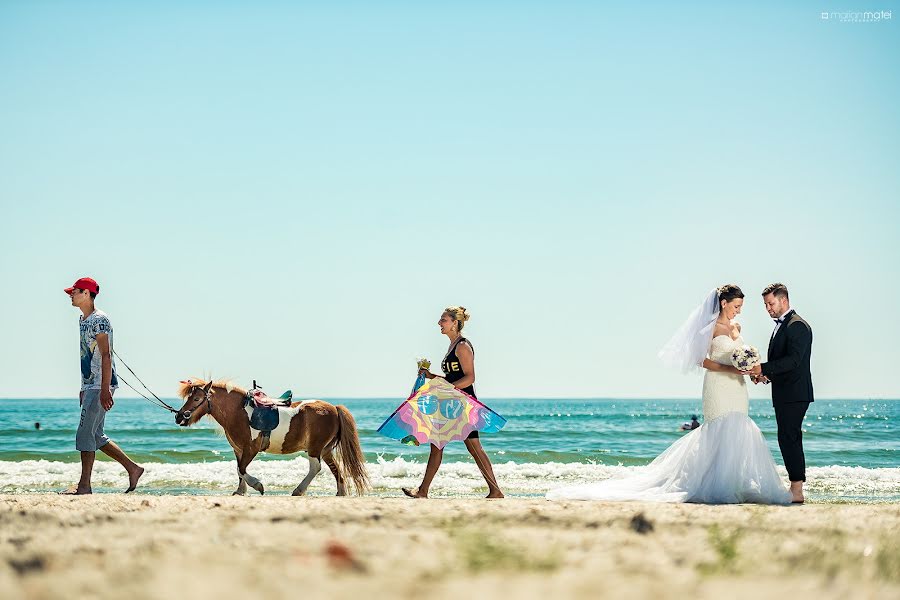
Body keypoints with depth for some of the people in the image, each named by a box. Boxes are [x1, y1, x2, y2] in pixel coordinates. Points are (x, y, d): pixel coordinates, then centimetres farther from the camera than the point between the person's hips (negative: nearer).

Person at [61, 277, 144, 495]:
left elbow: (105, 356, -19)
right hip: (90, 385, 10)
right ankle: (133, 469, 16)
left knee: (85, 433, -9)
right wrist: (84, 388, 22)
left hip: (100, 386, -10)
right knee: (96, 436, 10)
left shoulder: (99, 320, -14)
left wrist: (105, 390, -24)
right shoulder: (83, 320, 16)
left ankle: (84, 485, -4)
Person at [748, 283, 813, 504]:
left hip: (794, 394, -11)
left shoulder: (797, 326, -12)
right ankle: (796, 489, 14)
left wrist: (764, 368, -28)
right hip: (784, 394, 11)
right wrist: (764, 374, 7)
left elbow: (793, 360, -23)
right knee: (790, 440, 11)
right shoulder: (781, 325, 20)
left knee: (788, 438, -13)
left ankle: (796, 491, -14)